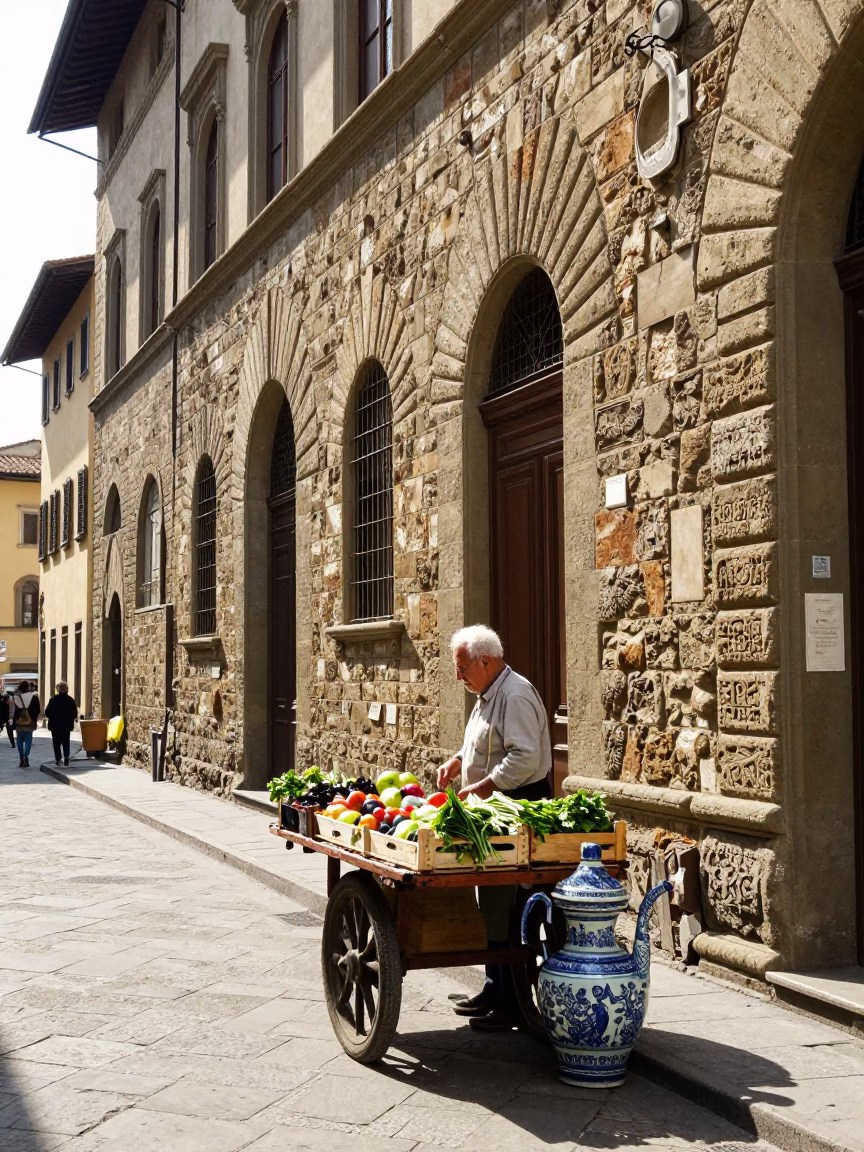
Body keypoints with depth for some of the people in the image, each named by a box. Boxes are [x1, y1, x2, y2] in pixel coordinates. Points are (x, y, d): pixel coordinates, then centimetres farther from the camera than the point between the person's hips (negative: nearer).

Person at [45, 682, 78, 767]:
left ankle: (57, 758, 2)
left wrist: (49, 717, 12)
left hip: (55, 725, -2)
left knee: (57, 742, 7)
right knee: (66, 742, 11)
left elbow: (47, 712, -9)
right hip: (67, 725, 2)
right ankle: (66, 756, -3)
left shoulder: (53, 699, -9)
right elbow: (75, 713, -4)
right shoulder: (70, 700, -4)